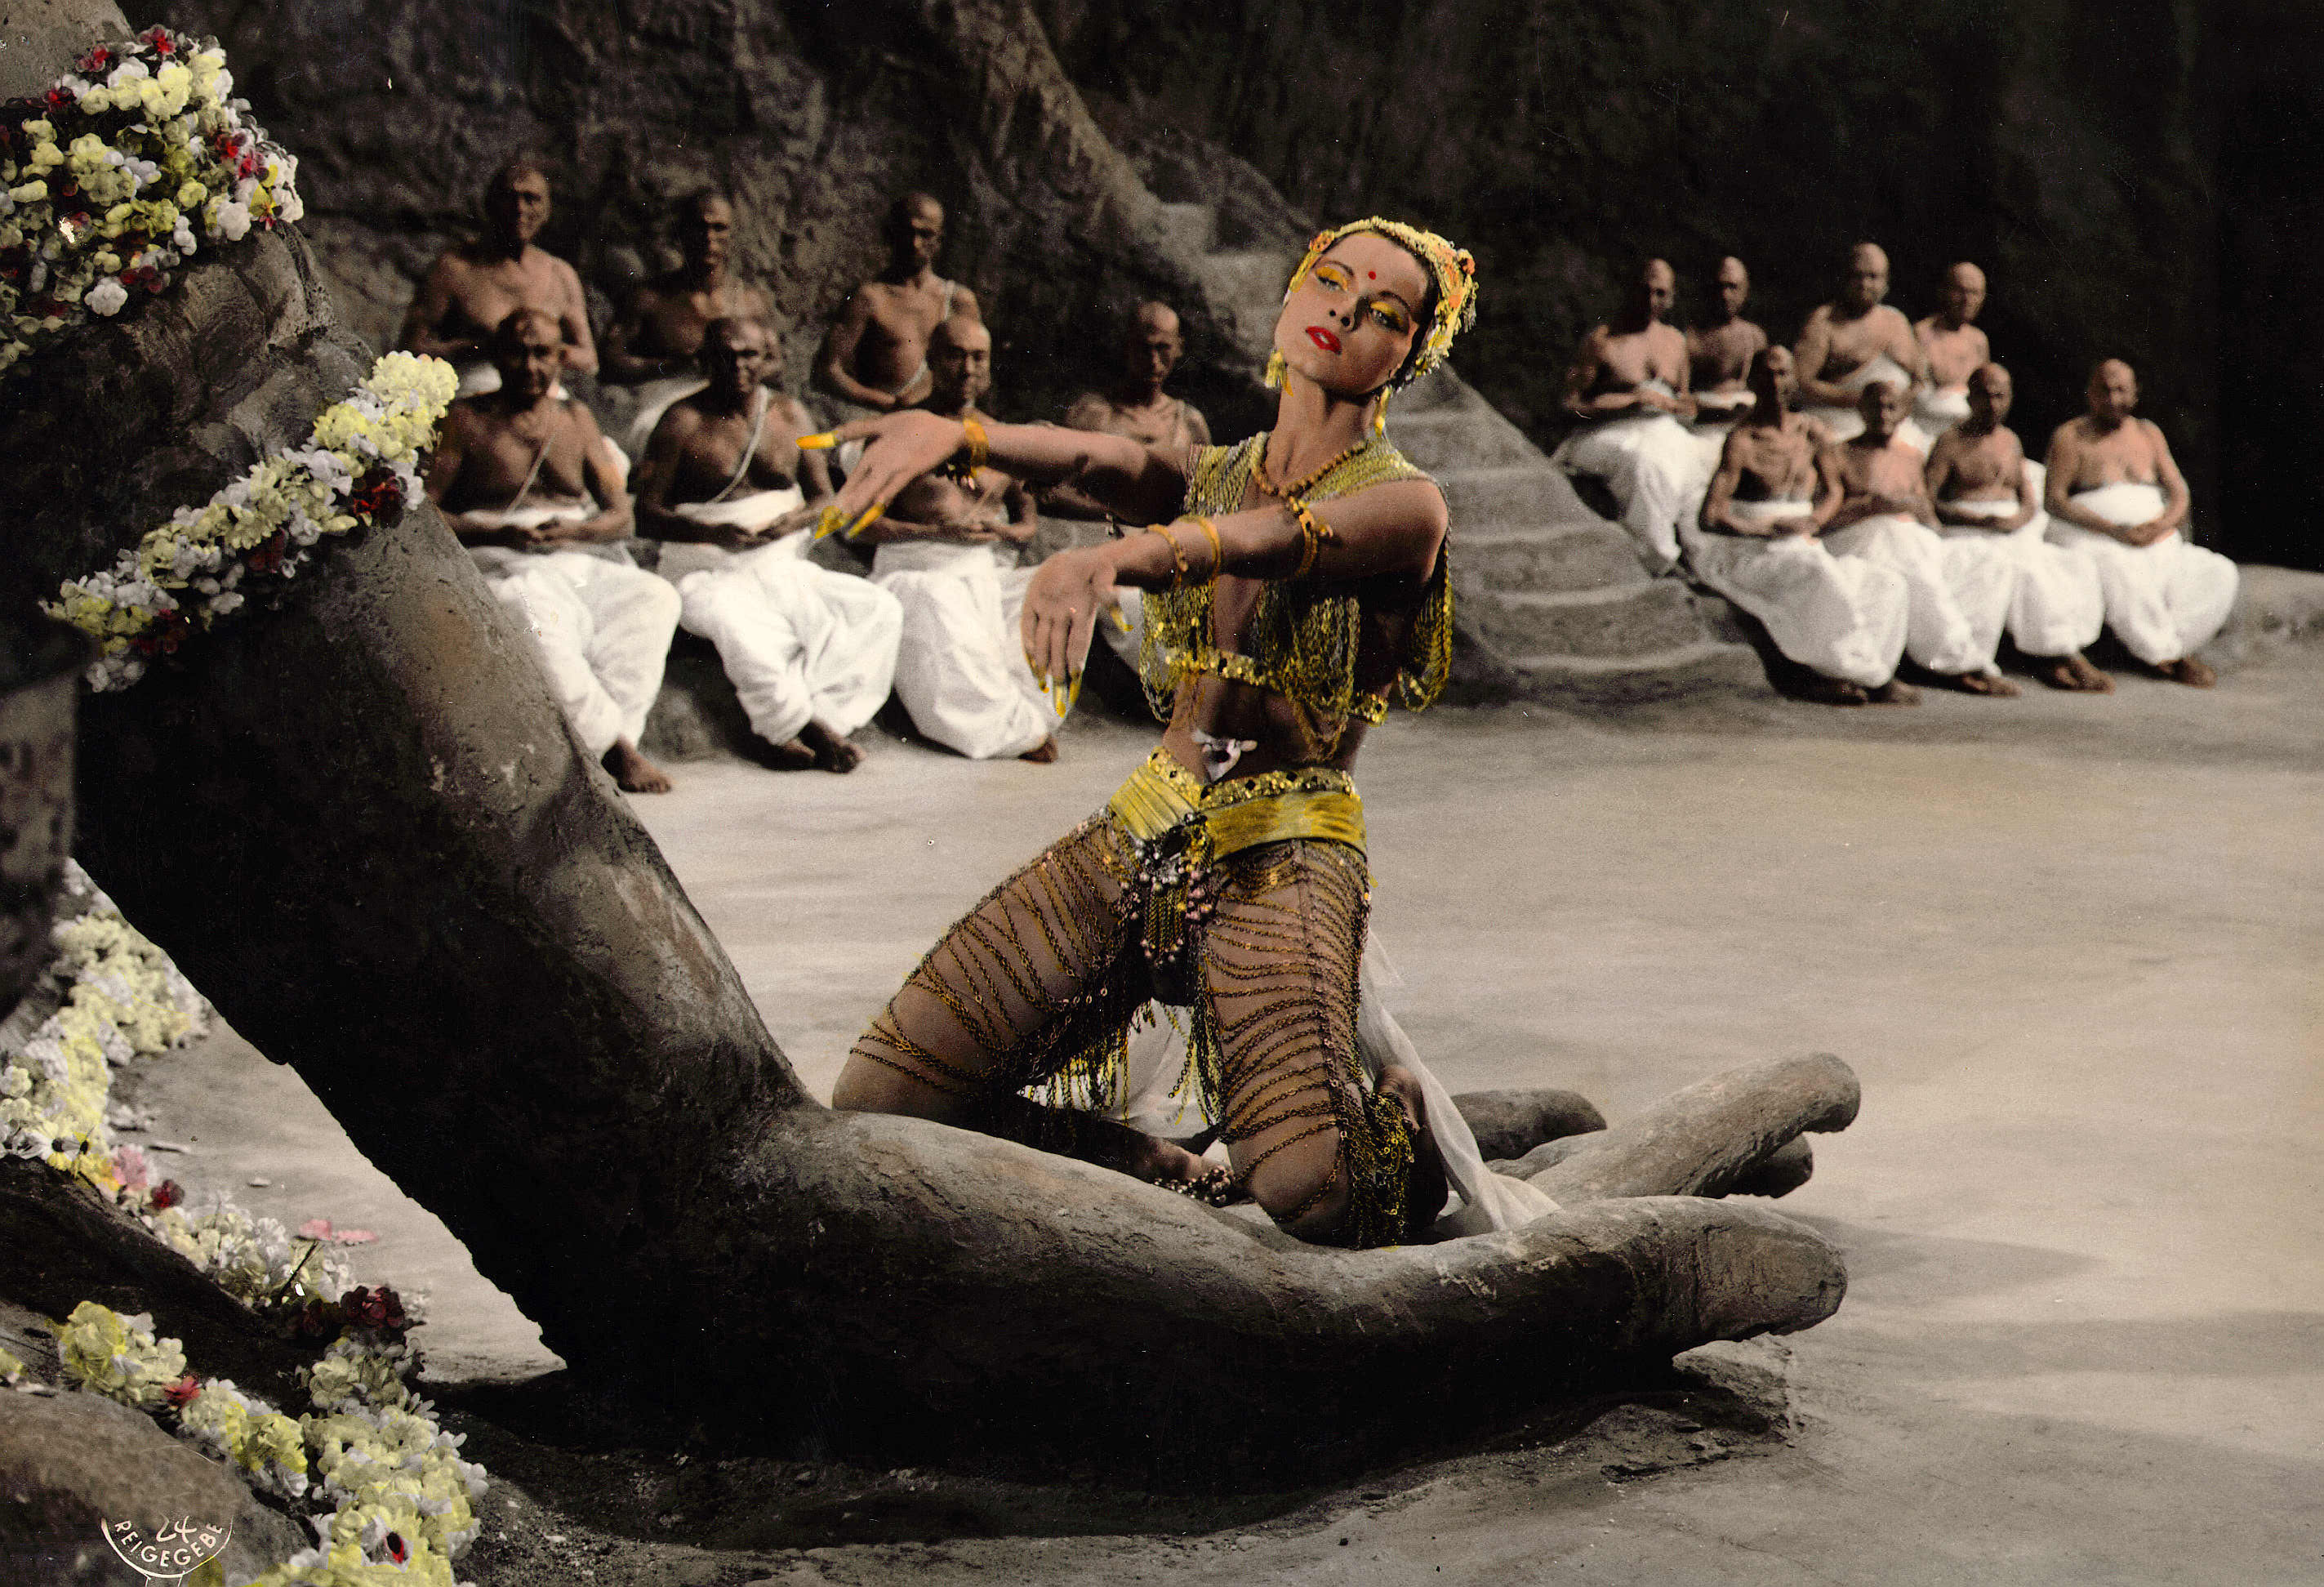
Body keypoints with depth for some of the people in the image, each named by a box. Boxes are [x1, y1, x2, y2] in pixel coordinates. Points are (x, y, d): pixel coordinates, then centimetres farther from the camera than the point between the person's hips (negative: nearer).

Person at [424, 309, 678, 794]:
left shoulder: (576, 420, 20)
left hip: (581, 558, 5)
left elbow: (620, 514, 14)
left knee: (654, 599, -25)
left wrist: (571, 530, -9)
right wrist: (497, 534, -15)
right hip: (503, 565, -5)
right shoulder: (466, 421, 7)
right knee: (540, 619, -39)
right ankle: (613, 746, -35)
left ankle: (611, 743, -33)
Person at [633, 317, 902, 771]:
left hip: (783, 567, 5)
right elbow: (647, 514, -7)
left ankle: (789, 732, -22)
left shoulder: (790, 414, 10)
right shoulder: (684, 421, -3)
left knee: (880, 610, -16)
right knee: (744, 634, -39)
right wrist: (714, 533, -23)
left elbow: (826, 499, 10)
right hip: (709, 574, -5)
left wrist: (795, 520, -14)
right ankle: (811, 729, -19)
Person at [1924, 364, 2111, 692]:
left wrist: (2019, 519, -8)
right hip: (1969, 536, -6)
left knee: (2080, 567, -18)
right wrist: (1982, 520, -16)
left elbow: (2030, 501, 18)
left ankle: (2049, 661, -27)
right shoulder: (1951, 442, 2)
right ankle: (2065, 656, -27)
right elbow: (1927, 502, -8)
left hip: (2017, 537, 6)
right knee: (2030, 571, -32)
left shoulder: (2010, 440, 21)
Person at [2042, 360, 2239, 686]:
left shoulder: (2148, 433, 17)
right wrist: (2114, 530, -17)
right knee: (2124, 578, -38)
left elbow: (2180, 494, 13)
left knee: (2220, 574, -18)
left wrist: (2160, 525, -11)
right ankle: (2170, 657, -24)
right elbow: (2054, 499, -7)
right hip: (2093, 541, -5)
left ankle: (2168, 650, -24)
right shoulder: (2071, 436, 3)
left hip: (2157, 544, 5)